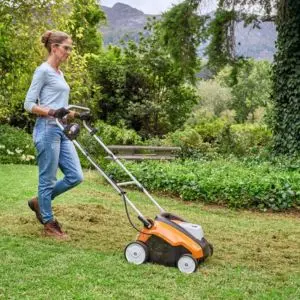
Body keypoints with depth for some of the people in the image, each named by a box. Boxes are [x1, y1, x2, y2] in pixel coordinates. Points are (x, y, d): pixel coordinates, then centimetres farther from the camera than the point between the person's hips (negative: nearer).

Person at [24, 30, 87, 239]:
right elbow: (29, 104, -11)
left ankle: (40, 202, 25)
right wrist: (52, 112, -24)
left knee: (75, 176, 5)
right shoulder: (43, 71, -8)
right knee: (48, 179, 1)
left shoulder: (59, 73, 18)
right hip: (47, 130, -9)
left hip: (61, 131, 9)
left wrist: (74, 114, 11)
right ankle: (49, 224, 14)